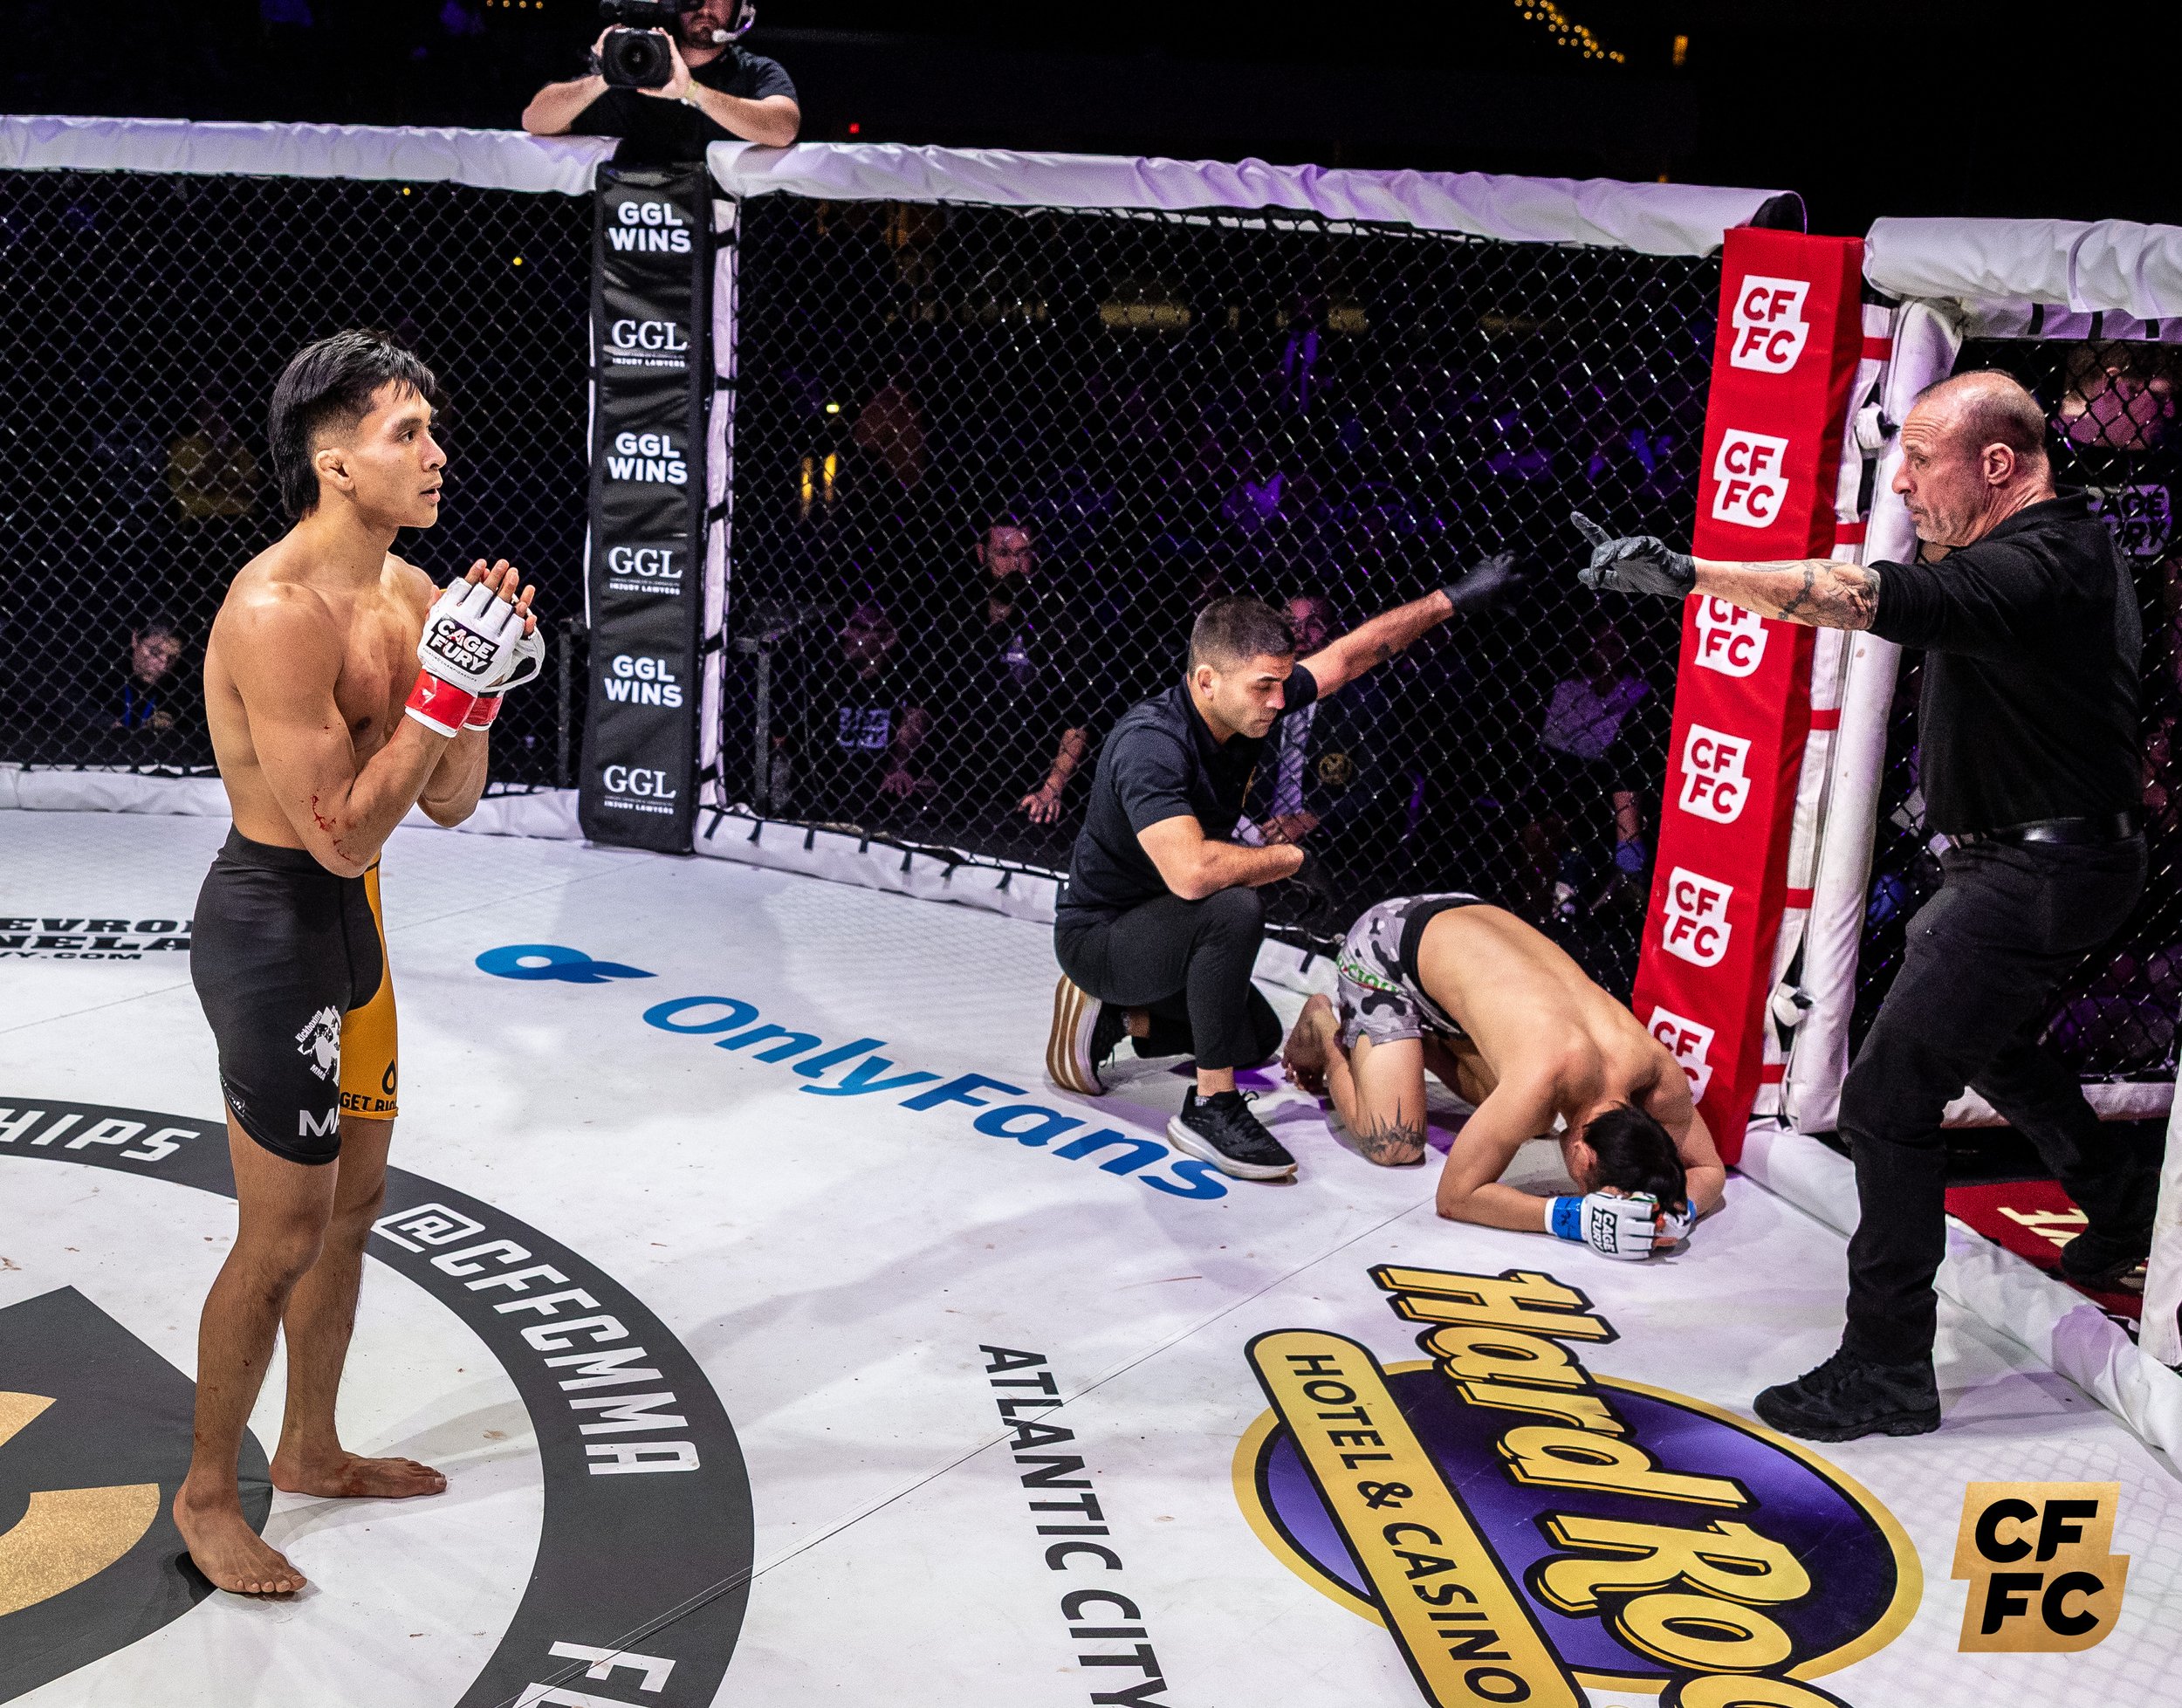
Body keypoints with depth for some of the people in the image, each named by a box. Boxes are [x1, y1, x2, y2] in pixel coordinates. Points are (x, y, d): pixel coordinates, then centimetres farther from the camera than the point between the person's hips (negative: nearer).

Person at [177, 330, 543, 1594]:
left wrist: (485, 684, -7)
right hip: (272, 921, -9)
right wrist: (443, 688, -24)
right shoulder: (276, 612, -23)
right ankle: (208, 1493, 21)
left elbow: (450, 804, 7)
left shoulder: (409, 592, 3)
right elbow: (343, 832, -25)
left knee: (355, 1203, 19)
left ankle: (311, 1449, 38)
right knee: (283, 1237, 0)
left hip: (351, 919, 9)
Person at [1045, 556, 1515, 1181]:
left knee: (1259, 1038, 22)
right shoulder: (1150, 743, -33)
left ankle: (1112, 1016, 24)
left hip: (1157, 929, 9)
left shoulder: (1250, 704, -10)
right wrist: (1289, 858, -29)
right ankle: (1210, 1107, -22)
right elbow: (1191, 872, -46)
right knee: (1234, 909, -35)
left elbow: (1348, 655, 5)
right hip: (1098, 936, -9)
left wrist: (1451, 600, 7)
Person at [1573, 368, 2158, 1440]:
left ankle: (1886, 1371, -6)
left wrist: (1688, 575, -47)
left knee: (1888, 1100, -11)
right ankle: (2120, 1208, 54)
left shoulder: (2029, 569, -24)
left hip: (2031, 874, -11)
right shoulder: (2071, 547, 9)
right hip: (2045, 858, 11)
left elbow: (1870, 598, -39)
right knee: (1994, 1043, 33)